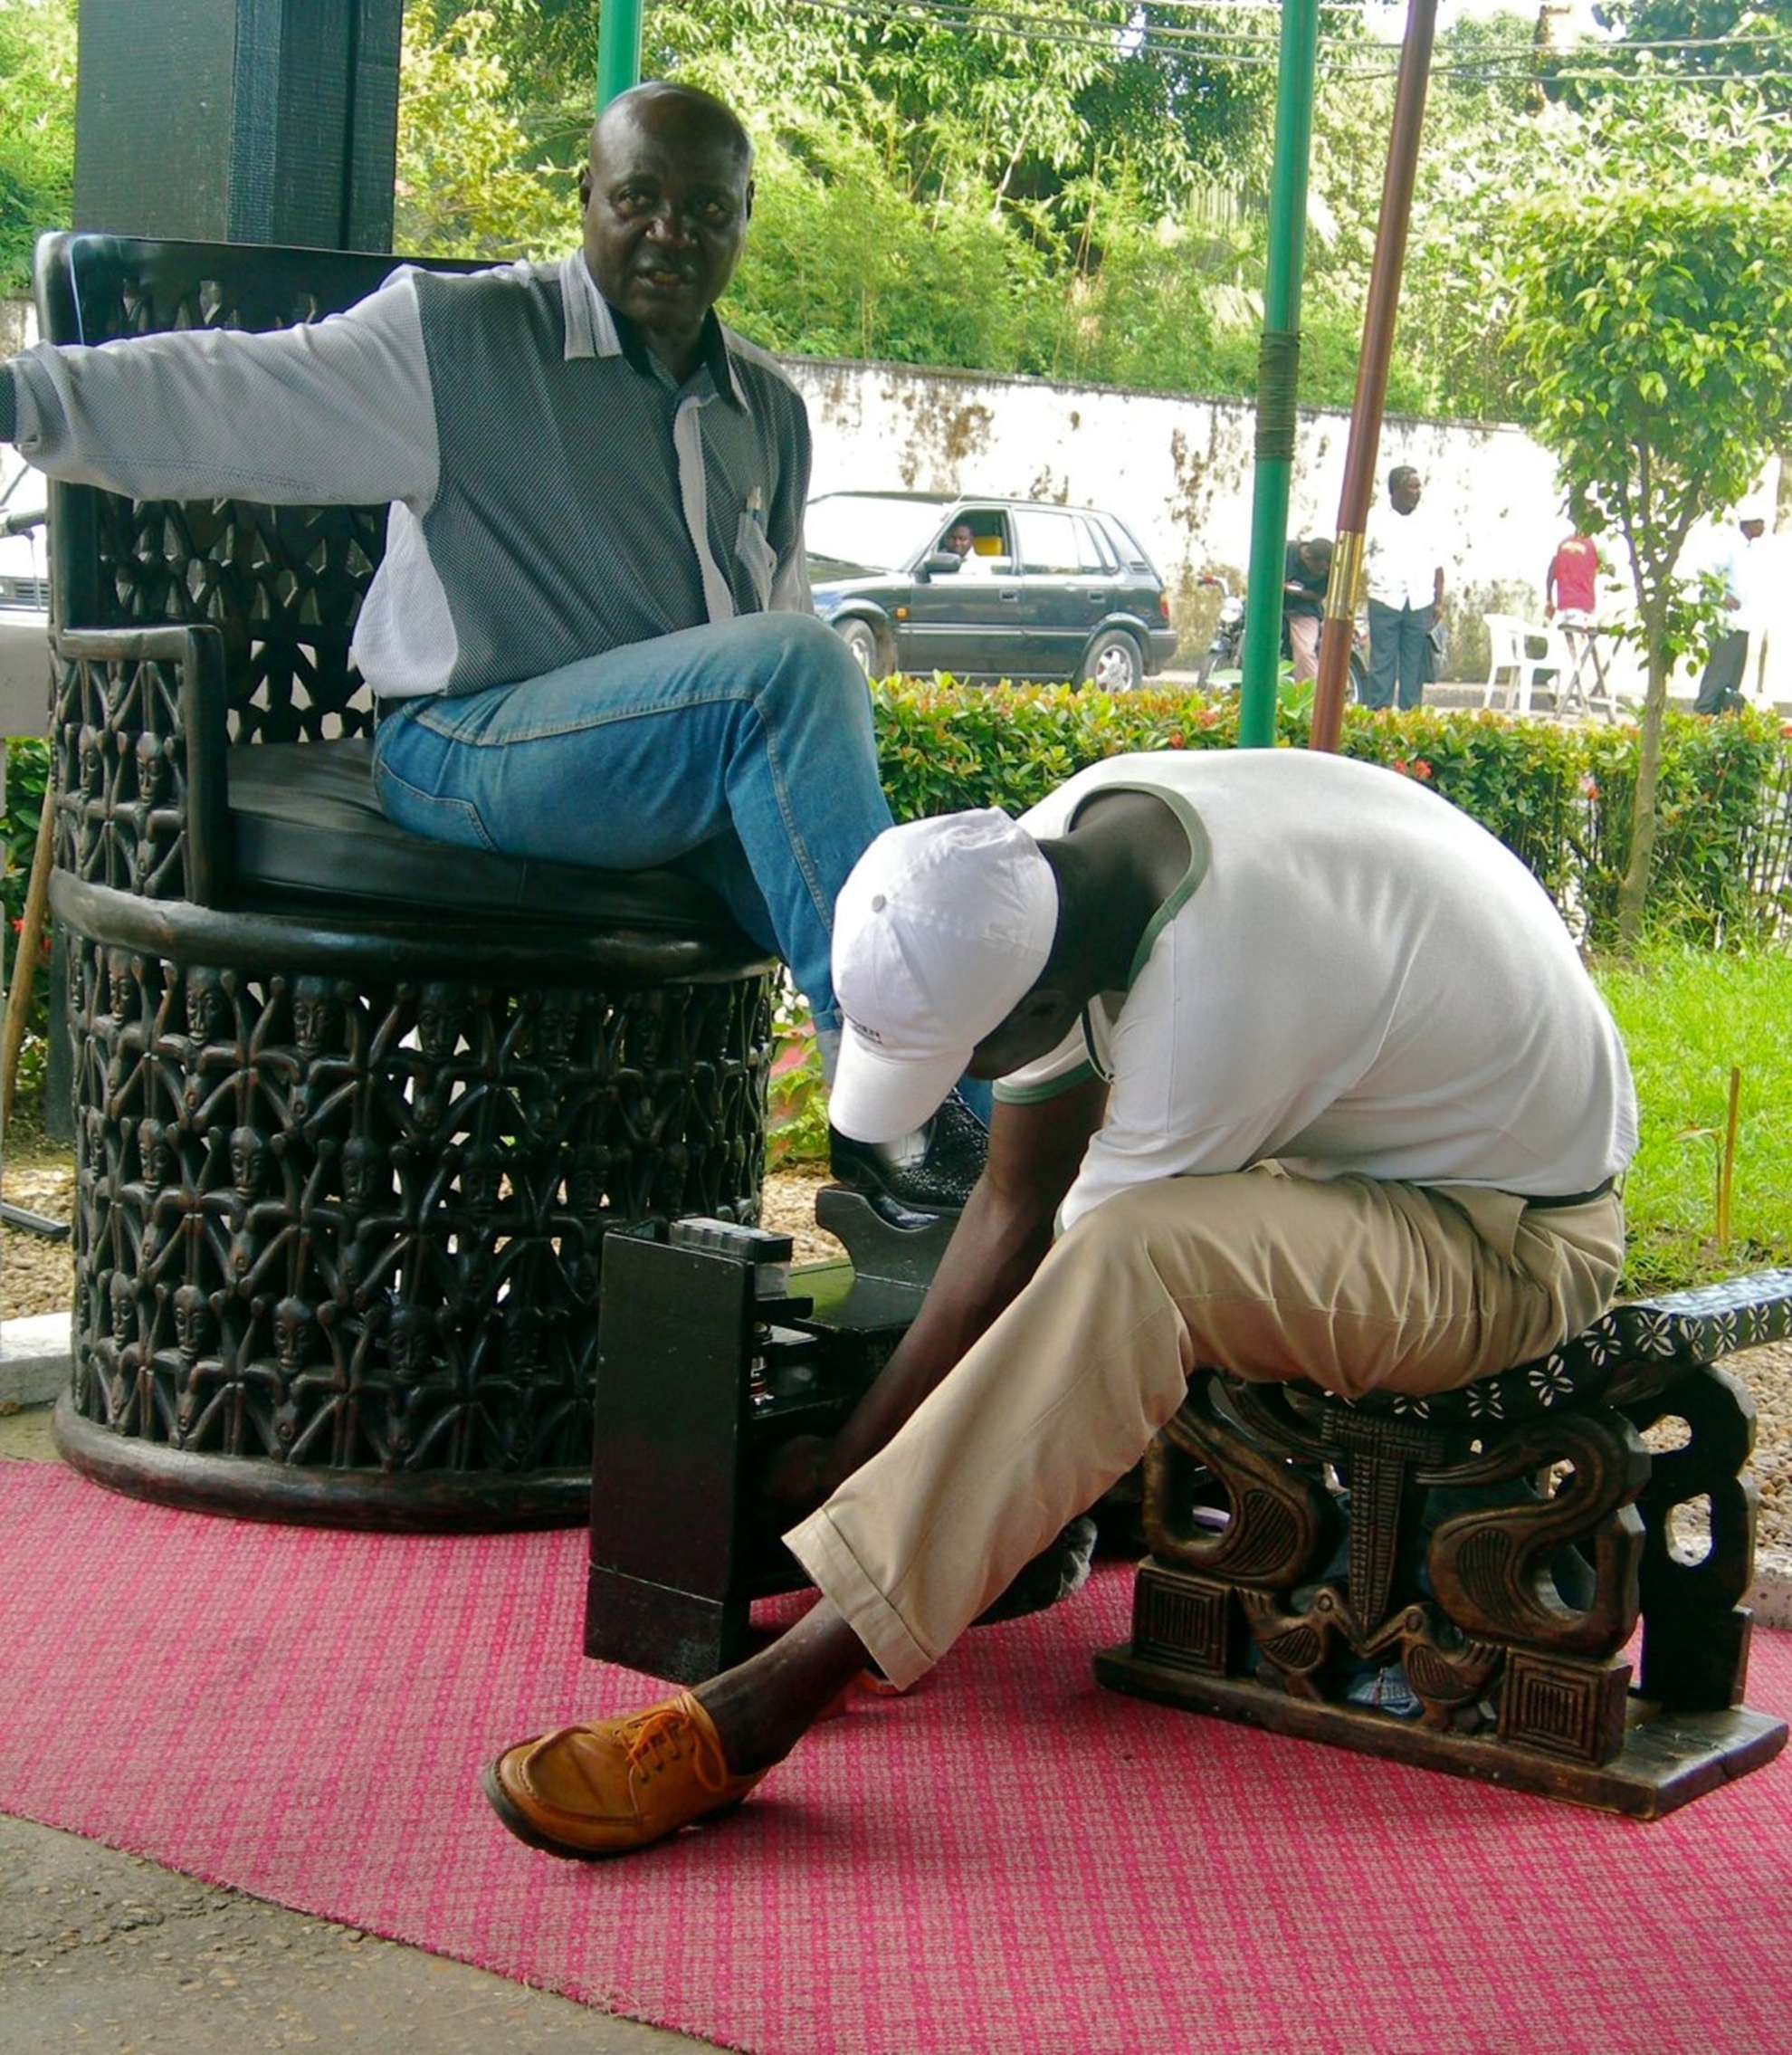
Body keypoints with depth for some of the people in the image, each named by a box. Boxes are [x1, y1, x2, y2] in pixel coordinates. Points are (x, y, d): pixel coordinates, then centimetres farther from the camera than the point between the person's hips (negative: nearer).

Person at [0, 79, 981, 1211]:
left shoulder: (769, 410, 18)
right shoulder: (463, 337, -2)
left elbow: (782, 613, 27)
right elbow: (224, 400, -10)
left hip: (683, 787, 6)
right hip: (473, 748, -6)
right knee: (790, 663, -30)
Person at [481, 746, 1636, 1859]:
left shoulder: (1216, 1005, -34)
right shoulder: (1051, 857, -9)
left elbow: (1102, 1276, -21)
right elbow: (1014, 1209, -3)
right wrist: (852, 1457, -4)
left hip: (1516, 1245, -9)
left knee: (1141, 1247, -33)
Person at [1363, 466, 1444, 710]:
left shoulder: (1426, 526, 12)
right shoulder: (1377, 523, 3)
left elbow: (1437, 567, 16)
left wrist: (1439, 602, 7)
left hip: (1420, 605, 3)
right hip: (1385, 601, -3)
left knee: (1414, 666, 4)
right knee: (1382, 663, -4)